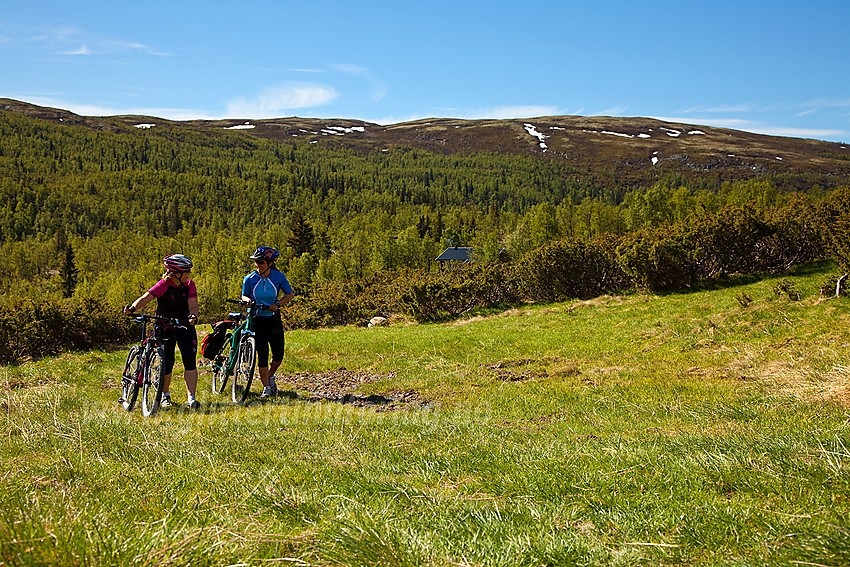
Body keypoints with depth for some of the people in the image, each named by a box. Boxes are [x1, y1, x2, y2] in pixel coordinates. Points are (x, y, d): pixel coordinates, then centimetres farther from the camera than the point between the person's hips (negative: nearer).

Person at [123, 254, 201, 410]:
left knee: (190, 361, -12)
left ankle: (191, 398, -10)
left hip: (184, 327, 2)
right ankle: (165, 396, 23)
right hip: (165, 328, -2)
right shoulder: (163, 285, -19)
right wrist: (132, 308, -51)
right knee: (167, 363, -2)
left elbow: (193, 305, -17)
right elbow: (145, 298, -32)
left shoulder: (189, 284, -8)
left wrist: (192, 316, -40)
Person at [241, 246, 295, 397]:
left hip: (274, 318, 1)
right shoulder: (250, 279, -7)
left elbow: (290, 294, 3)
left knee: (278, 354, 0)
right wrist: (247, 300, -16)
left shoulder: (279, 276, -7)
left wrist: (277, 304, -13)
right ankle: (266, 387, 4)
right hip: (257, 319, -1)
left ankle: (270, 376, 30)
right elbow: (244, 295, 8)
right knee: (262, 354, -7)